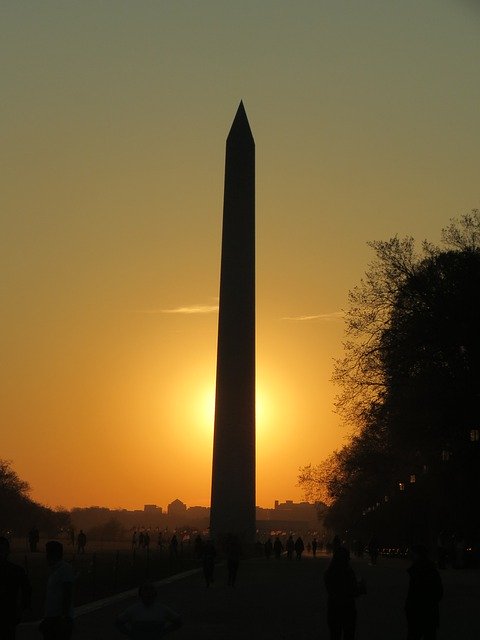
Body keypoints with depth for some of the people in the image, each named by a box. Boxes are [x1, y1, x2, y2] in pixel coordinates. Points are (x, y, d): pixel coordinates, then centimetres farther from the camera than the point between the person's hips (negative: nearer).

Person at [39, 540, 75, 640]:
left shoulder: (65, 569, -11)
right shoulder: (54, 570, 17)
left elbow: (68, 595, -17)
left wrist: (64, 616, -22)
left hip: (61, 618, -9)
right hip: (51, 618, 9)